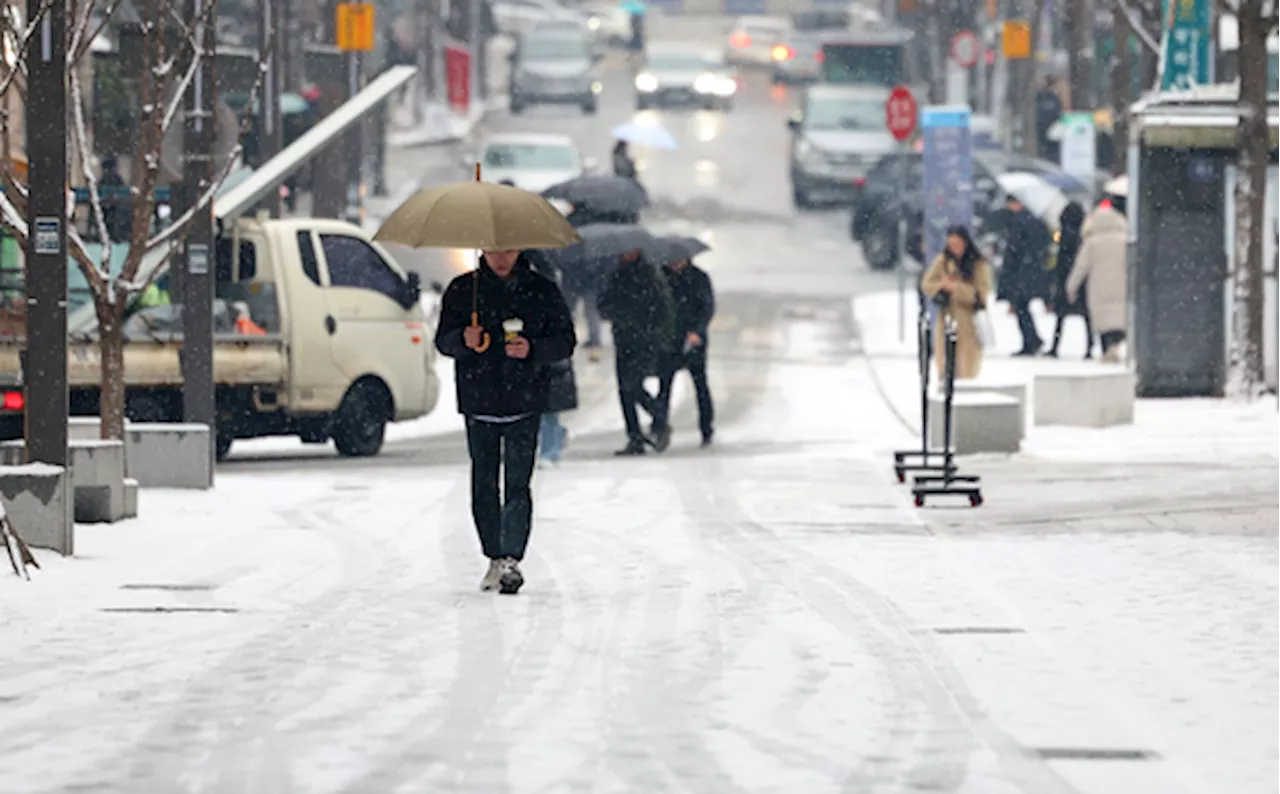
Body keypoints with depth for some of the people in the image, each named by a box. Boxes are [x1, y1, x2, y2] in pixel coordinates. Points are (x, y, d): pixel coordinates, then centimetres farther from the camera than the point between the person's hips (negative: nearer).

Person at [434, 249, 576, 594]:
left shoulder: (542, 291, 3)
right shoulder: (462, 290, 7)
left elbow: (565, 340, 5)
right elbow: (443, 341, 8)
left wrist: (533, 350, -15)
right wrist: (464, 340, -15)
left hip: (524, 401, -2)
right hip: (479, 401, 2)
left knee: (518, 484, -11)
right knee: (483, 484, 3)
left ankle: (512, 557, -11)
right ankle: (495, 559, 13)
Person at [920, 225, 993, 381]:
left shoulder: (979, 265, -3)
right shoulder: (943, 261, 7)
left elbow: (982, 293, -11)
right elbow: (927, 284, 7)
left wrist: (956, 288, -18)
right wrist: (942, 285, -13)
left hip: (968, 321, -3)